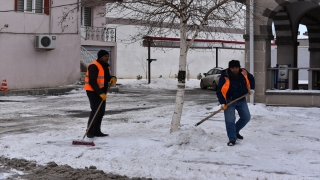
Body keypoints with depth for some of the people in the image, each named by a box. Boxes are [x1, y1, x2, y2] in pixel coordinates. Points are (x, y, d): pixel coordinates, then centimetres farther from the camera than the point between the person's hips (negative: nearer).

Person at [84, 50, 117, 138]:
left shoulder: (105, 66, 12)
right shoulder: (94, 66, -18)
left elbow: (106, 77, 23)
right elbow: (92, 82, -24)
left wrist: (113, 78, -1)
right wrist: (100, 93, -28)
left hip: (101, 92, 9)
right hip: (93, 92, -9)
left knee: (101, 112, 10)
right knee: (96, 111, -13)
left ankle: (97, 131, 18)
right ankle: (90, 131, -8)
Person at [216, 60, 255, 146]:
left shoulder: (244, 73, -9)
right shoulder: (225, 77, -23)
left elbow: (251, 79, 13)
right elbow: (219, 91, -21)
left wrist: (251, 88, 2)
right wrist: (222, 103, -29)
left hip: (241, 100, 5)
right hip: (229, 101, -5)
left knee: (246, 117, 8)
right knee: (230, 120, -12)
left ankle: (235, 131, 29)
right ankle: (232, 139, -5)